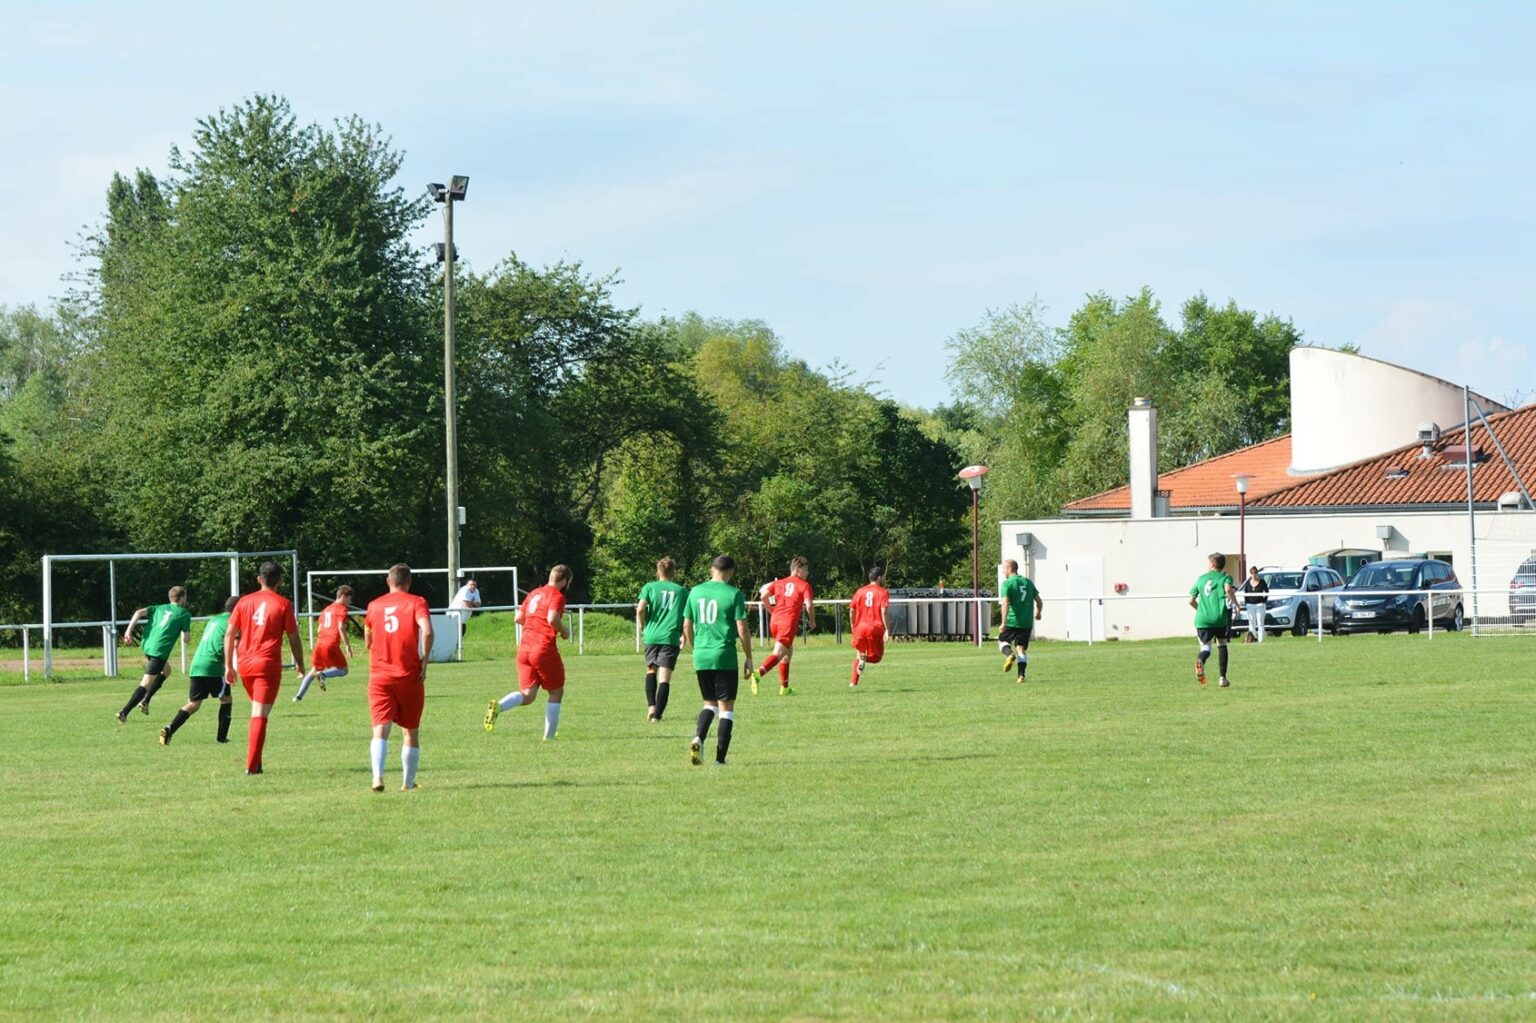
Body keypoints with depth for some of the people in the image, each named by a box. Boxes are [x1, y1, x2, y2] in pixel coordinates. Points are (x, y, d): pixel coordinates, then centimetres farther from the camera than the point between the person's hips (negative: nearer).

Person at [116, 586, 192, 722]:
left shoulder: (159, 608, 20)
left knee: (166, 669, 32)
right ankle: (124, 712, -21)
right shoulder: (184, 614, 7)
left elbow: (140, 612, 4)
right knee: (147, 683, -10)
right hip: (160, 650, -7)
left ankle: (145, 701, 23)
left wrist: (129, 631, -2)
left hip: (147, 645, 7)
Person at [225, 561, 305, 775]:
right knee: (260, 715, -5)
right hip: (268, 664, -4)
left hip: (244, 663, 4)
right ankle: (252, 764, -10)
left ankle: (255, 760, 19)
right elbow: (293, 638, 0)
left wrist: (229, 666, 10)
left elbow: (229, 634, 5)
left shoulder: (244, 602, 7)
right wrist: (300, 664, 14)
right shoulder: (283, 604, -3)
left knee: (257, 710, 22)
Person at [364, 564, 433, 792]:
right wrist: (424, 661, -9)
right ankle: (408, 782, 19)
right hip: (409, 676, -2)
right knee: (411, 731, 13)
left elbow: (367, 642, 17)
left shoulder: (374, 606, 9)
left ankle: (378, 776, -30)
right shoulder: (416, 603, -3)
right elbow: (427, 632, -19)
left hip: (379, 677, 2)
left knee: (380, 729, -8)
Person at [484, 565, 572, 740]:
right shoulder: (557, 596, -6)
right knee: (556, 693, 10)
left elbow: (519, 618, 21)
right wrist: (564, 631, -4)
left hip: (524, 649, 7)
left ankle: (498, 706, -23)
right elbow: (552, 619, -22)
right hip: (545, 650, -7)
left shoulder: (534, 594, 17)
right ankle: (549, 736, 9)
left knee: (527, 695, 6)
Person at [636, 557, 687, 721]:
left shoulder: (650, 587, 5)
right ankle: (657, 714, -9)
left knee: (651, 670, 20)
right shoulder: (682, 591, 8)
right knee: (664, 678, -1)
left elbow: (640, 610, -8)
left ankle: (651, 706, 3)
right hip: (671, 638, -1)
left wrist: (643, 628, 8)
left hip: (652, 636, 1)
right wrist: (684, 635, 21)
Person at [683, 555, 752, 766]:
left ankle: (698, 738, -9)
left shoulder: (695, 592, 7)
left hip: (701, 656, 4)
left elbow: (687, 626, 12)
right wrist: (748, 658, 3)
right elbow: (742, 629, -8)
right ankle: (720, 758, 1)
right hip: (725, 657, -4)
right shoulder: (734, 594, -6)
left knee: (710, 703, 18)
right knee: (726, 707, 4)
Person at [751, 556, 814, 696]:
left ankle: (784, 687, 25)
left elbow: (763, 596, 11)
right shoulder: (804, 585, 2)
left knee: (788, 651, 24)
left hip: (775, 621, 7)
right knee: (778, 653, -14)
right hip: (789, 622, -7)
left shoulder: (779, 583, 18)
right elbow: (809, 606, -8)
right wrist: (812, 621, 9)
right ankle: (759, 673, -40)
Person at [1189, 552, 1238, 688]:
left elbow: (1191, 601, 17)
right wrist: (1235, 602, -4)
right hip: (1220, 618, -1)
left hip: (1202, 620, 1)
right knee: (1222, 645, 18)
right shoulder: (1225, 577, 6)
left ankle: (1200, 661, -37)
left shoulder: (1201, 579, 16)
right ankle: (1222, 678, 15)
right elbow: (1228, 589, -18)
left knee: (1205, 646, 1)